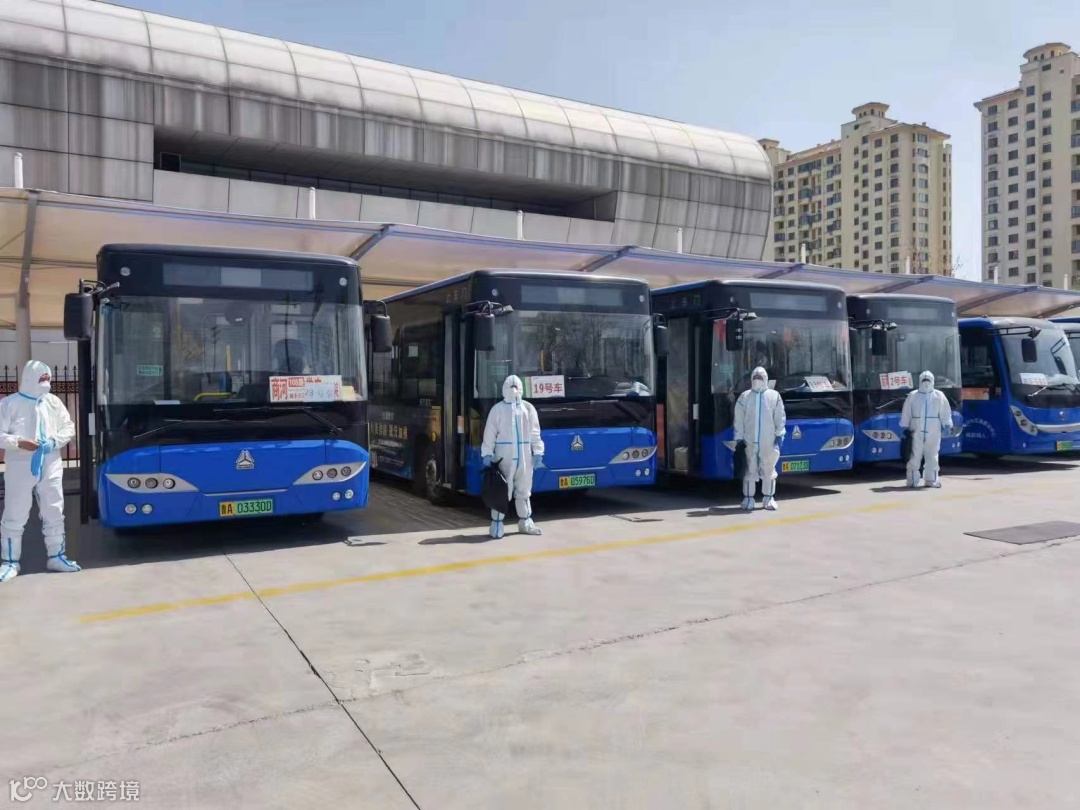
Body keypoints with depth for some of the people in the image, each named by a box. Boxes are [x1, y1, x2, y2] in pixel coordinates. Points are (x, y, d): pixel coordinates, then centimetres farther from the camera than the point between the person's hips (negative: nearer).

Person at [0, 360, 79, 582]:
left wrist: (55, 441, -7)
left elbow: (69, 428, 10)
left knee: (54, 513, 10)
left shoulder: (53, 402, 7)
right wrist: (19, 443, -22)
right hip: (20, 468, -4)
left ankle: (56, 557, 21)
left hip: (50, 467, 4)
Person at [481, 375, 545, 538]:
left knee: (523, 491, 13)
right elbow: (489, 434, -4)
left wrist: (537, 452, 3)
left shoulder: (528, 408, 7)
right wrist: (487, 454, -10)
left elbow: (535, 433, 9)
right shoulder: (497, 409, -1)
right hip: (504, 457, -3)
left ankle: (525, 522, 25)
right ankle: (496, 524, 5)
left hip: (524, 457, 3)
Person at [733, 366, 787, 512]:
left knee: (769, 470, 5)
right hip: (749, 441, 0)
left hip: (769, 441, 0)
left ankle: (769, 498, 15)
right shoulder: (744, 397, 7)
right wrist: (739, 439, -1)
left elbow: (780, 417, 5)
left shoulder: (774, 396, 7)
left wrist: (780, 435, -3)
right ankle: (748, 499, 7)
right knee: (750, 470, 2)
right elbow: (738, 419, 5)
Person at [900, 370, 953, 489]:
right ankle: (913, 480, 1)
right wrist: (904, 427, 0)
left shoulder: (939, 396, 7)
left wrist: (947, 424, -7)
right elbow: (906, 412, 5)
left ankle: (931, 480, 16)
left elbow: (945, 411, 4)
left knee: (932, 456, 7)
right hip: (916, 431, -1)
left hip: (933, 431, 1)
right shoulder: (912, 396, 5)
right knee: (915, 456, -4)